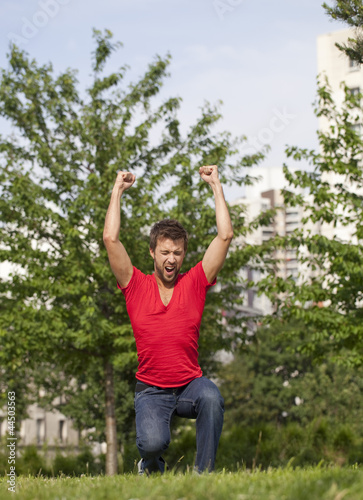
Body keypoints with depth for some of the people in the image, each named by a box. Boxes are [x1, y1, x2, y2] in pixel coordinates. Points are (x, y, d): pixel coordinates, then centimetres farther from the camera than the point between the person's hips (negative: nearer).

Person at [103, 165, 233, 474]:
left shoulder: (194, 284, 2)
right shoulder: (136, 286, 1)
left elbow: (225, 235, -2)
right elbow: (111, 238, -6)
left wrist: (216, 186, 1)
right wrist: (118, 191, 2)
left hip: (190, 384, 1)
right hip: (151, 390, -1)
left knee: (212, 399, -34)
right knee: (153, 443, -28)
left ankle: (204, 473, -16)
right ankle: (152, 468, 13)